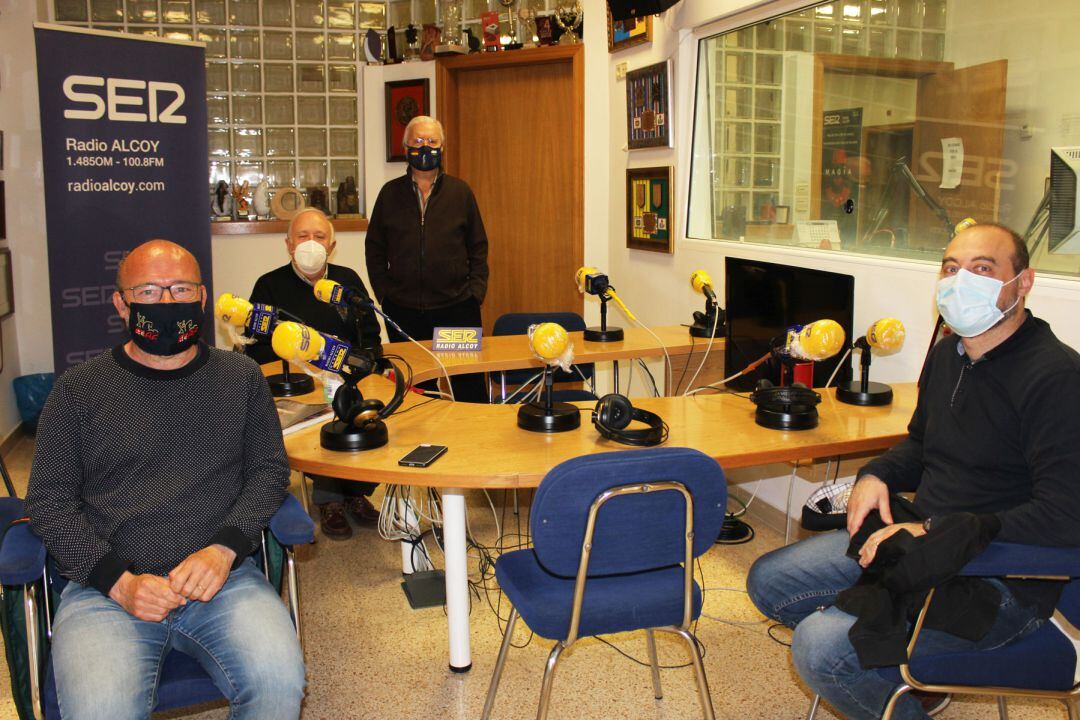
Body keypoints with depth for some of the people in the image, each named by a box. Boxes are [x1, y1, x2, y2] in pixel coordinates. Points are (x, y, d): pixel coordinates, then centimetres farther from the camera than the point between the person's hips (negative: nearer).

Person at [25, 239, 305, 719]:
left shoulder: (241, 378, 12)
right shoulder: (78, 390, 8)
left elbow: (270, 470, 8)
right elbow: (48, 501, 5)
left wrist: (224, 550, -9)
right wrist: (118, 581, -9)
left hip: (222, 577, 1)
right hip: (105, 587, 0)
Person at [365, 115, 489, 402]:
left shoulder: (460, 191, 7)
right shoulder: (390, 193, 8)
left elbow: (478, 246, 10)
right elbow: (374, 248, 12)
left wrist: (476, 289, -1)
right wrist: (383, 292, 2)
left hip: (457, 306, -1)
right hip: (403, 309, 1)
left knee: (469, 385, 1)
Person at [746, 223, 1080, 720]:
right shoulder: (948, 354, 9)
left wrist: (937, 536, -25)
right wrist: (877, 476, 3)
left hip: (1001, 579, -9)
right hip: (922, 537, 9)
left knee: (820, 646, -25)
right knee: (768, 580, 7)